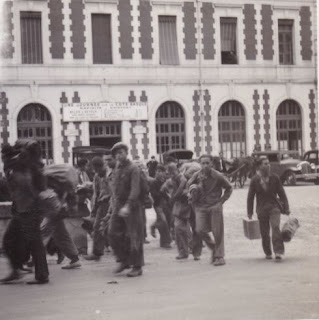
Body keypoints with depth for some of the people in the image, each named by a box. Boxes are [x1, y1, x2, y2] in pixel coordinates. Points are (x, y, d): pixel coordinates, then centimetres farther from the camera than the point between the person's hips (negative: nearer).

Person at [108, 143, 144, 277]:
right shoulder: (117, 169, 13)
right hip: (118, 206, 7)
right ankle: (123, 261, 15)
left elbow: (135, 190, -20)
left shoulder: (133, 169, -11)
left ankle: (137, 267, 4)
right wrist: (114, 202, 12)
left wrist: (128, 206, -30)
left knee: (134, 237, -3)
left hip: (132, 206, -7)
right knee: (113, 233, 1)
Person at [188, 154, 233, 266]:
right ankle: (213, 247, 13)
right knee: (200, 229, -13)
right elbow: (189, 185, 17)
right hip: (201, 207, 2)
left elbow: (229, 188, 7)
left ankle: (219, 256, 9)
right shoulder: (197, 176, -2)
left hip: (215, 207, -2)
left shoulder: (218, 176, -6)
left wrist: (222, 200, -1)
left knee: (217, 232, -2)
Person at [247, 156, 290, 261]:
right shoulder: (255, 180, -2)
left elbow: (282, 193, 6)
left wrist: (286, 208, 4)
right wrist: (249, 212, 5)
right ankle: (268, 253, 24)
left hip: (274, 206, -1)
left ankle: (279, 252, -23)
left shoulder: (274, 178, 1)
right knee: (264, 233, 5)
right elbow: (250, 197, 5)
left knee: (275, 227, -20)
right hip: (262, 209, 1)